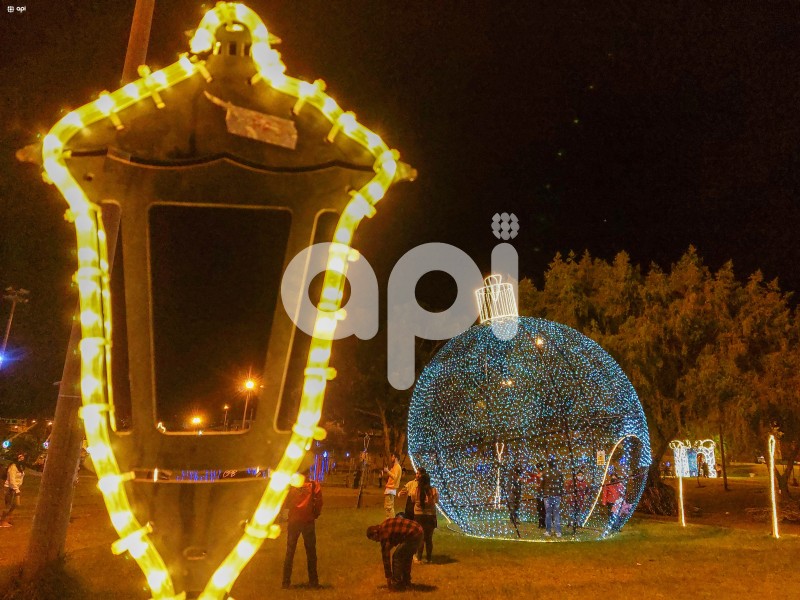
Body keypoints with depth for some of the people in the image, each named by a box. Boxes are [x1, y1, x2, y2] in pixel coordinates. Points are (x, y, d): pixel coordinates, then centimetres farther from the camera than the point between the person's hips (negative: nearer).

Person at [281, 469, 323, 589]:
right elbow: (319, 504, -11)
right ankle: (313, 581, 15)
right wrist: (315, 514, 6)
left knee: (290, 552, 14)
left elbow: (286, 504, -3)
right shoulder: (315, 486, -12)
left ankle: (286, 581, 15)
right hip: (309, 522, -1)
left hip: (294, 521, 1)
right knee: (311, 552, 12)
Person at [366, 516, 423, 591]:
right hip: (419, 532, 10)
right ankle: (406, 581, 33)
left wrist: (388, 576, 7)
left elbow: (385, 556, -1)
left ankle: (397, 584, 9)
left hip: (413, 535, -10)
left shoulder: (383, 533, -5)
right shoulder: (386, 525, 22)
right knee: (406, 557, 25)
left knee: (396, 557, 3)